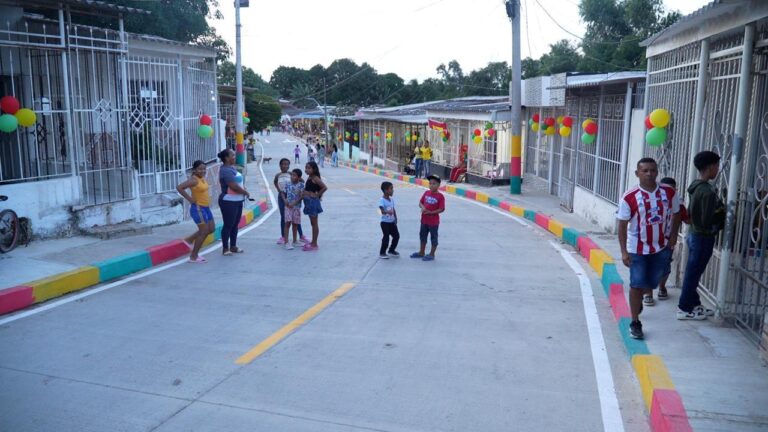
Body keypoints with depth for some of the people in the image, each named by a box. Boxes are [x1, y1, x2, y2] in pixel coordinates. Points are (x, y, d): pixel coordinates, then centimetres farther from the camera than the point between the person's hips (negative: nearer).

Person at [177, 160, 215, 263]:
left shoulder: (202, 178, 8)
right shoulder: (194, 180, -17)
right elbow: (179, 187, -27)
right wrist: (189, 199, -22)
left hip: (206, 207, 9)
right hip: (198, 208, -9)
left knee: (211, 229, 14)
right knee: (204, 232, -6)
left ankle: (189, 240, 29)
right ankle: (193, 257, 4)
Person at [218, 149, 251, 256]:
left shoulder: (232, 168, 13)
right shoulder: (225, 170, -18)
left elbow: (239, 183, 18)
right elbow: (233, 186, -24)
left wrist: (244, 191, 0)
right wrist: (245, 192, -10)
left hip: (237, 201, 10)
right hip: (228, 201, -10)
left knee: (235, 224, 15)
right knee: (228, 225, -3)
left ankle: (233, 246, 25)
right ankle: (225, 248, 6)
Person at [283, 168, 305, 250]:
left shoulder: (301, 185, -4)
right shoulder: (288, 184, 3)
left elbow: (302, 196, -10)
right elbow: (284, 193, 12)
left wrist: (294, 203, -18)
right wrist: (285, 200, -7)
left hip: (296, 207, 0)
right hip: (288, 206, 0)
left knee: (295, 223, 10)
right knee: (288, 223, -9)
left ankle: (295, 240, 25)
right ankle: (286, 242, -10)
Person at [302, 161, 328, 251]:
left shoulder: (315, 178, -14)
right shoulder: (309, 178, 11)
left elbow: (325, 187, -23)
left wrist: (317, 195, -15)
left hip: (313, 201, -9)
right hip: (308, 202, 9)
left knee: (314, 223, -2)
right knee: (313, 223, 14)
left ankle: (314, 244, 5)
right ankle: (313, 243, 22)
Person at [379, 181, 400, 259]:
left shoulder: (392, 199, 6)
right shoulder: (382, 200, -18)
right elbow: (382, 210, -31)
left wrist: (395, 218, 4)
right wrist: (387, 212, -50)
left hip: (392, 222, 7)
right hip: (385, 222, -7)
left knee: (396, 236, 10)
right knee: (386, 238, -4)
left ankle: (391, 250, 28)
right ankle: (382, 253, 13)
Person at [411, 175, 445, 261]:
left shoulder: (440, 196, -15)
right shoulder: (426, 193, 3)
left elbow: (441, 209, -17)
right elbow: (420, 203, 8)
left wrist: (430, 212, -22)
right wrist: (422, 207, -14)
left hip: (434, 221, -7)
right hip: (424, 219, 7)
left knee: (433, 238, 7)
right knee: (423, 236, 18)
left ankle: (432, 254, 19)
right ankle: (421, 252, 33)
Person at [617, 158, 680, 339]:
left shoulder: (669, 193, -6)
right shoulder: (629, 198, -15)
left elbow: (676, 214, 11)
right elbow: (622, 225, -11)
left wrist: (673, 235, -2)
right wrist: (624, 251, -15)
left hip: (661, 247, 4)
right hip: (637, 249, -3)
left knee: (652, 282, 16)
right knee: (637, 285, -3)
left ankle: (638, 299, 48)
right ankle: (635, 323, 8)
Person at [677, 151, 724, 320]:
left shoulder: (696, 186, 6)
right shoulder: (708, 191, -23)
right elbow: (707, 221, -24)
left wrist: (719, 210, 7)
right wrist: (722, 214, -8)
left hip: (694, 234, 9)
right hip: (703, 237, -9)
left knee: (693, 272, 17)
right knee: (693, 273, 1)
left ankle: (694, 304, 29)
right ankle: (684, 309, 11)